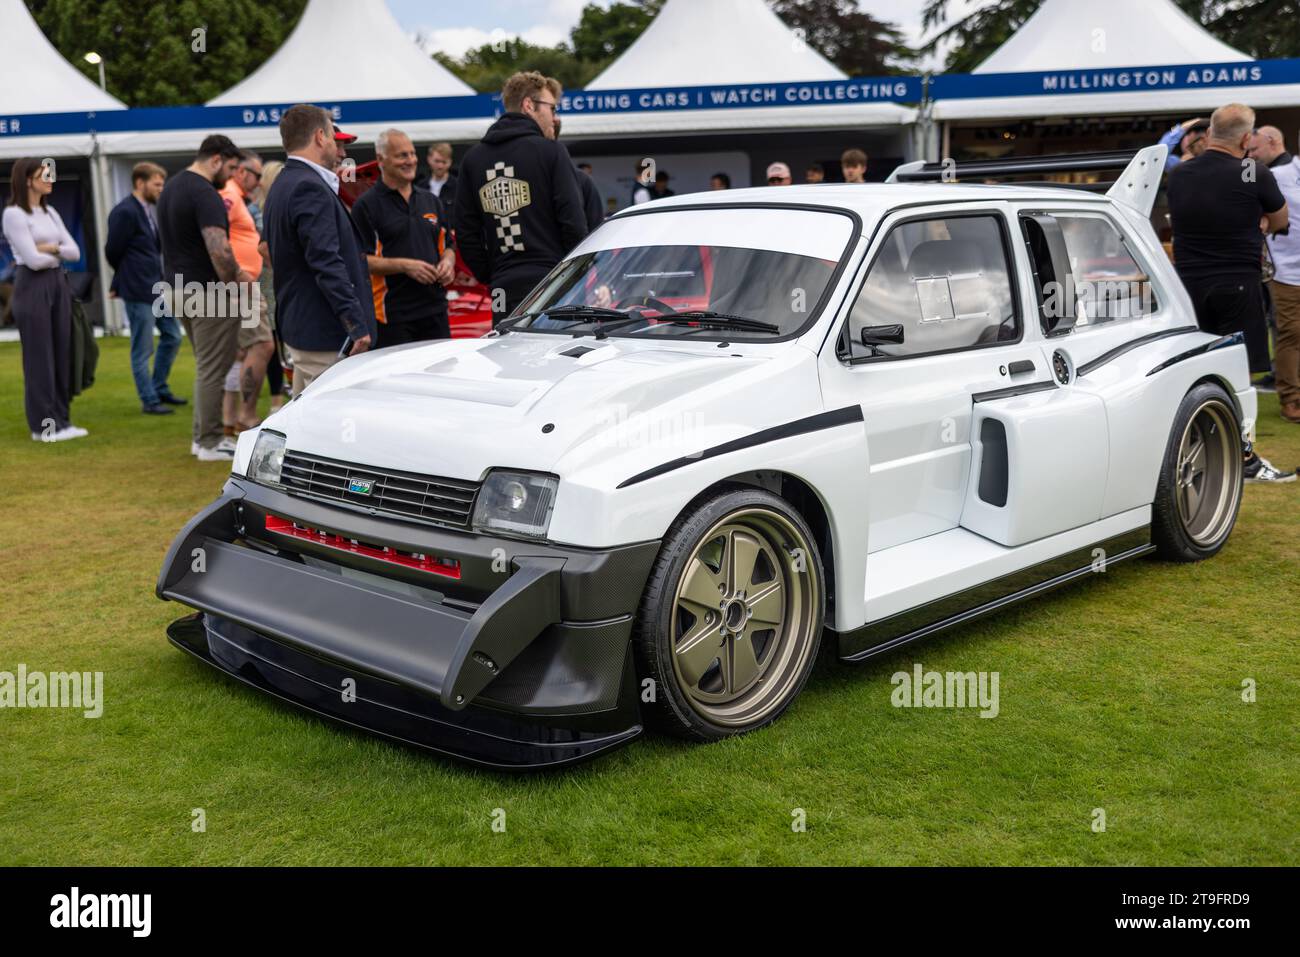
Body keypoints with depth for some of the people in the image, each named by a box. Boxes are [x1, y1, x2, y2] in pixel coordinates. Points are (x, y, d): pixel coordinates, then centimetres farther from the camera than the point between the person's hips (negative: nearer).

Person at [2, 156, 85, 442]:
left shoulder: (50, 213, 15)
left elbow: (75, 252, 8)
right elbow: (34, 260, -16)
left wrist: (51, 249, -9)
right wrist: (58, 254, 2)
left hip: (58, 284, 7)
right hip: (32, 287, -7)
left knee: (62, 353, 7)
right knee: (39, 356, -3)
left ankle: (61, 420, 14)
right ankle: (43, 425, 3)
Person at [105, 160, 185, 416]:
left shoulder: (150, 210, 12)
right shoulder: (125, 212, -15)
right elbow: (113, 251, -11)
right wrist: (127, 276, 5)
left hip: (158, 287, 9)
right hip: (138, 290, -9)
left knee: (172, 336, 15)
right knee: (143, 349, 0)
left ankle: (159, 388, 28)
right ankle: (149, 401, 9)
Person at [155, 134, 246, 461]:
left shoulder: (171, 186, 13)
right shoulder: (205, 194, -18)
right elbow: (218, 250, -28)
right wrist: (237, 280, -12)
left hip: (178, 287, 10)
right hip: (207, 292, -9)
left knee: (206, 366, 19)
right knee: (213, 369, -2)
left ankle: (202, 434, 23)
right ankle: (210, 443, 4)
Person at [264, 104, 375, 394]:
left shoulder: (283, 185, 17)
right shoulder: (310, 188, -16)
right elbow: (327, 263, -23)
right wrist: (356, 324, -24)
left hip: (297, 326, 11)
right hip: (325, 335, -11)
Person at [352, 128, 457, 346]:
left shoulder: (431, 201, 18)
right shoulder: (366, 205, -2)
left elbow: (447, 246, 24)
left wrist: (448, 263, 1)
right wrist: (404, 266, -19)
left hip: (436, 310, 6)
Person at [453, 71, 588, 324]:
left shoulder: (473, 159, 12)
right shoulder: (551, 151, -3)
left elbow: (465, 232, 12)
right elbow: (573, 220, -7)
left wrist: (491, 278, 17)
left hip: (503, 288, 4)